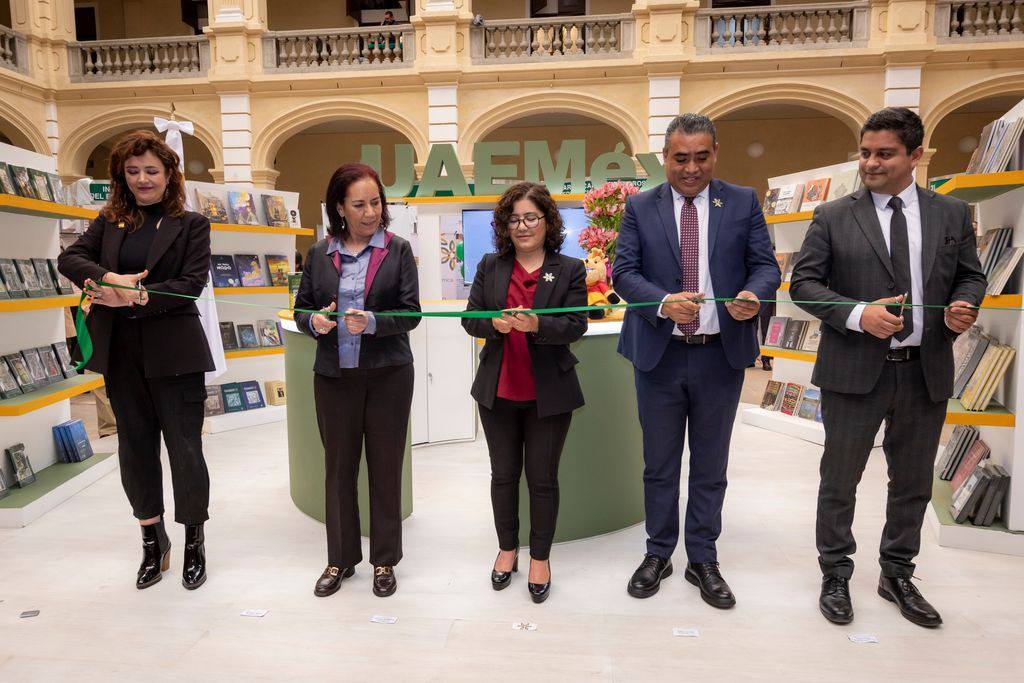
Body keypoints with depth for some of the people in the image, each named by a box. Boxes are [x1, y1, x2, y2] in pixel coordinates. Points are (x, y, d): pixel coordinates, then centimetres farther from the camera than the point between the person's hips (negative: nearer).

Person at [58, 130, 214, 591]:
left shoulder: (191, 224, 1)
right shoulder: (109, 221, 11)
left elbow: (191, 284, -9)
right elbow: (70, 258, -2)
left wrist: (138, 297, -20)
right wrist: (111, 279, -20)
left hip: (173, 353, -4)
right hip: (120, 353, 4)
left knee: (185, 448, 2)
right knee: (135, 446, 12)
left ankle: (194, 543, 20)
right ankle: (152, 541, 29)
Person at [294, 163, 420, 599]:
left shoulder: (398, 250, -1)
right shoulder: (319, 254, 6)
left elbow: (411, 313, -6)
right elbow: (301, 309, 10)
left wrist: (373, 323, -24)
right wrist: (314, 321, -13)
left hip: (387, 374, -2)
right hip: (334, 376, 2)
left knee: (385, 465, 7)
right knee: (339, 465, 11)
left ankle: (384, 560, 24)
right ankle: (341, 558, 29)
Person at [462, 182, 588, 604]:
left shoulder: (570, 269, -2)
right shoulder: (490, 266, 5)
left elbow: (576, 326, -11)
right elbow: (470, 319, 4)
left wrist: (535, 324, -28)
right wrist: (495, 323, -18)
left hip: (548, 394, -2)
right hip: (498, 391, 3)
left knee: (542, 478, 8)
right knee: (504, 474, 15)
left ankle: (540, 557, 27)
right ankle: (507, 549, 34)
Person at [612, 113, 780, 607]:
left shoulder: (743, 202, 4)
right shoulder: (640, 207, 2)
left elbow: (765, 265, 1)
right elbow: (624, 272, -5)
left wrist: (754, 294, -22)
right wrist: (664, 302, -24)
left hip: (721, 355, 1)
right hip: (659, 355, 0)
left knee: (711, 465, 12)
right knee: (659, 464, 12)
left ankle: (703, 561, 28)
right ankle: (658, 554, 30)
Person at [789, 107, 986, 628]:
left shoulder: (952, 214, 7)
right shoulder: (833, 217, -1)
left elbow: (971, 276, 13)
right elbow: (804, 282, -5)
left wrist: (963, 304, -10)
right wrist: (857, 314, -19)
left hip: (926, 372, 3)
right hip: (855, 369, -3)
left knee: (913, 483, 15)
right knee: (839, 481, 7)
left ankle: (897, 576, 35)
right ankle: (835, 576, 25)